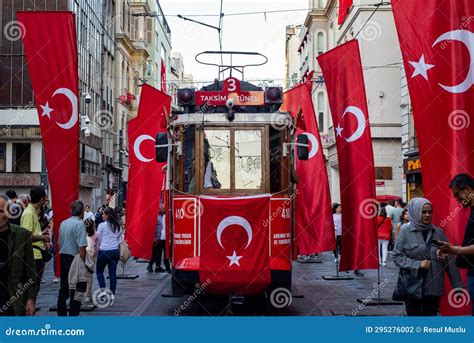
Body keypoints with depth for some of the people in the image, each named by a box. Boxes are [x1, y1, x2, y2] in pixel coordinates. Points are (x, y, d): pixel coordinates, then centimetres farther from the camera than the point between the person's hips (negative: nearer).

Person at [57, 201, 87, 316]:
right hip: (74, 259, -7)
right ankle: (73, 314, 1)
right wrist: (83, 263, -14)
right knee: (76, 291, 0)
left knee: (63, 289, 16)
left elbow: (60, 242, 16)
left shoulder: (63, 223, 9)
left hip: (63, 258, 7)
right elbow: (82, 246, -20)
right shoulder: (79, 224, -14)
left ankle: (61, 314, 23)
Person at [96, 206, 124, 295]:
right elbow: (121, 239, 12)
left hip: (104, 251, -4)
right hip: (115, 251, 4)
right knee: (113, 273, 8)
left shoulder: (102, 225, -6)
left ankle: (103, 289, -3)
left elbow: (98, 239, 2)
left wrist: (98, 247, 17)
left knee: (99, 271, 11)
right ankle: (112, 293, 10)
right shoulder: (118, 226, 7)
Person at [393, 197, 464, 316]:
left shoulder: (438, 232, 3)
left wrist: (457, 283, 1)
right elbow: (397, 256, -5)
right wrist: (417, 264, -16)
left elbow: (448, 259, 4)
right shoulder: (405, 231, -5)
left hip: (434, 286, 3)